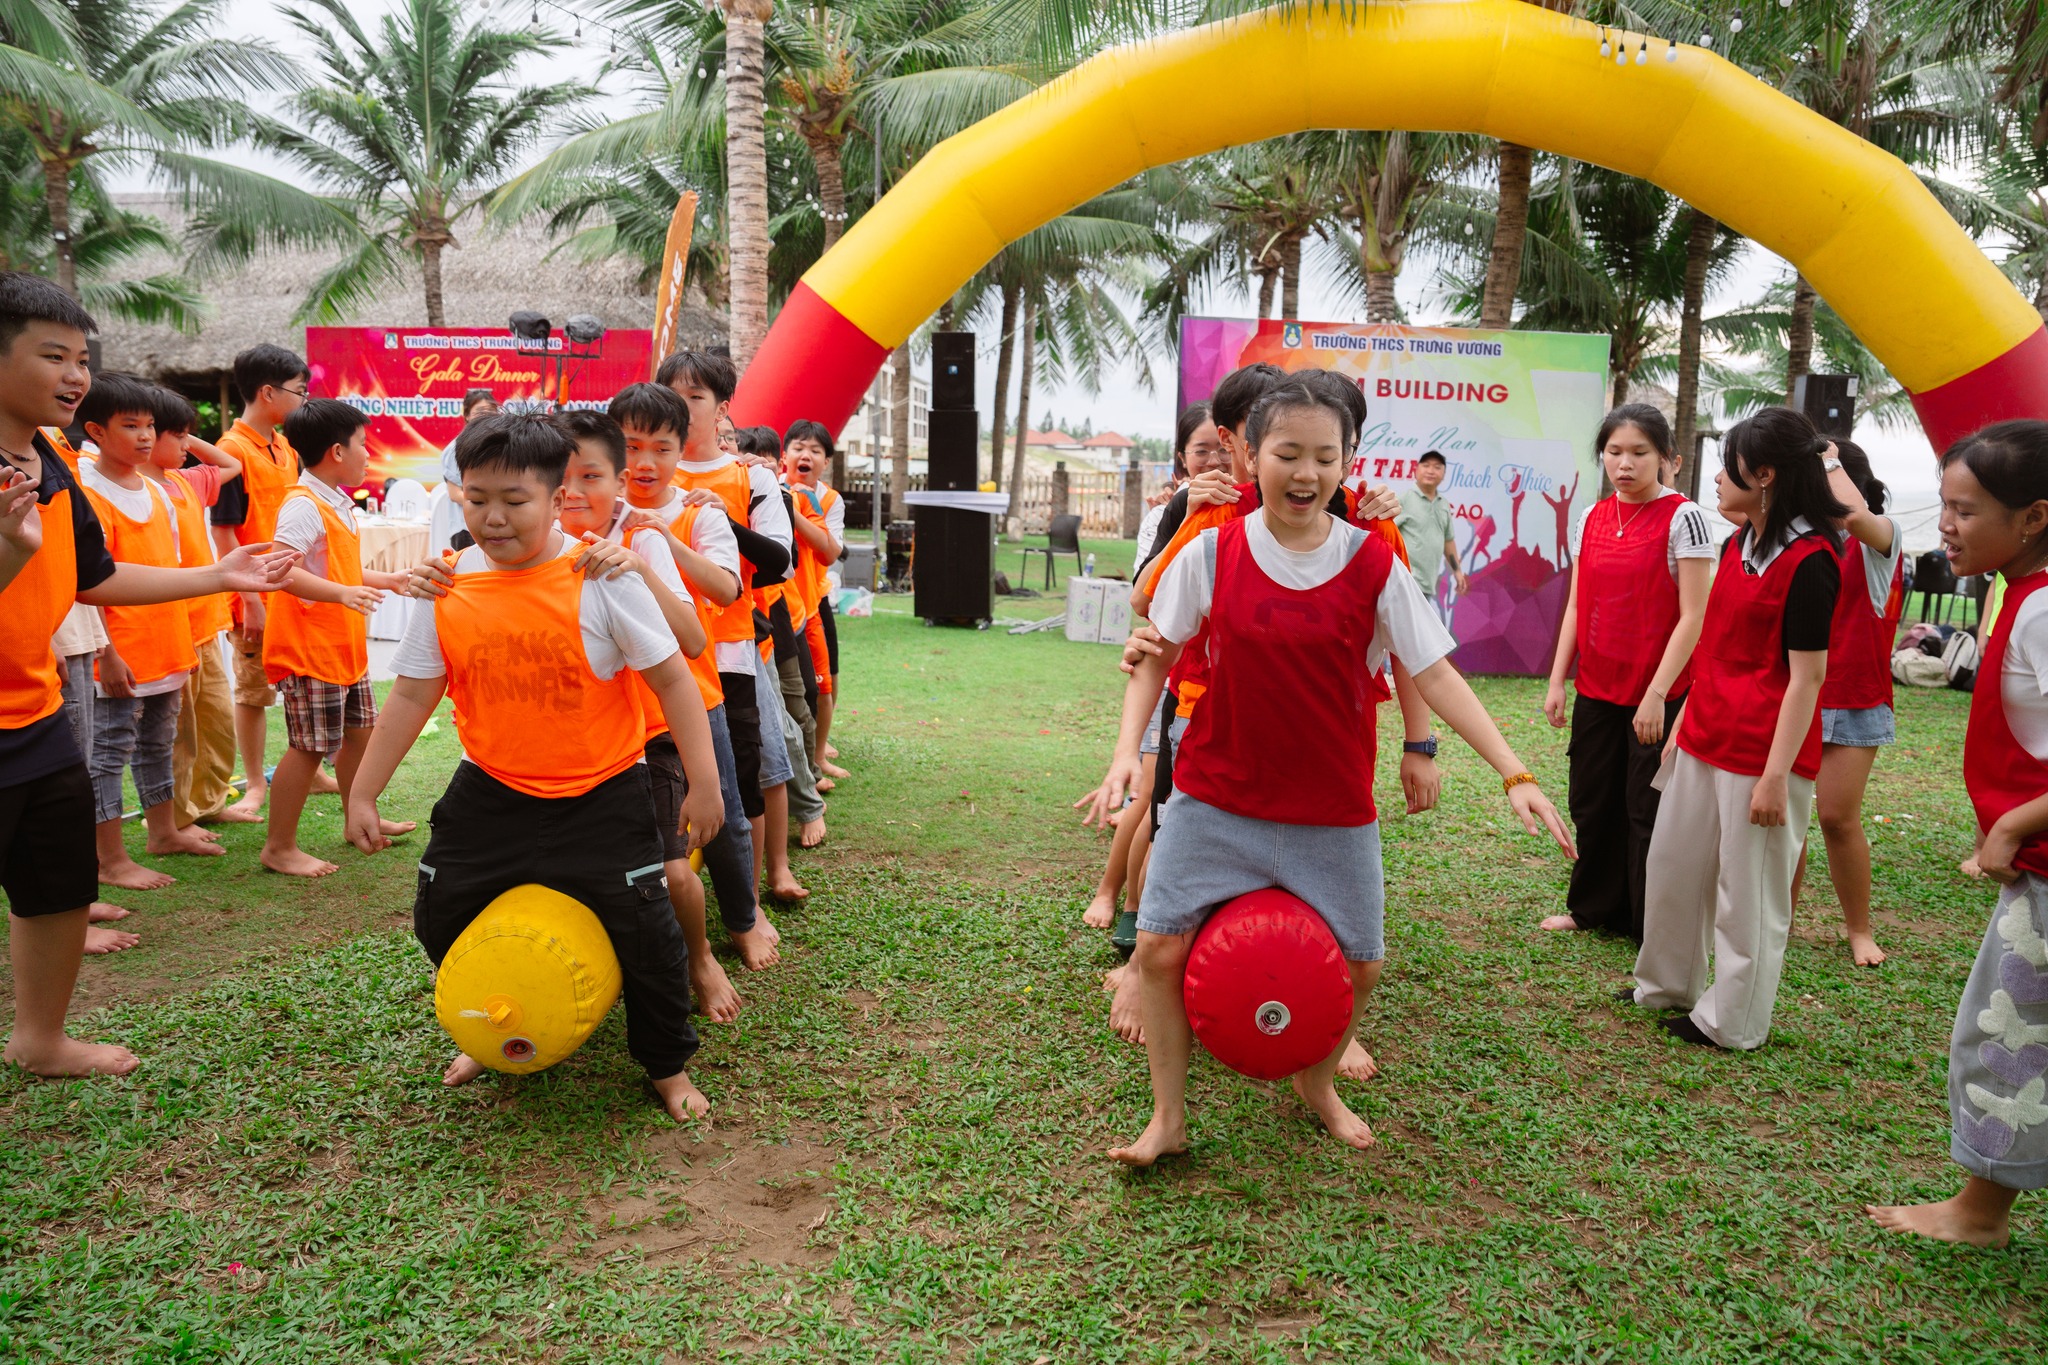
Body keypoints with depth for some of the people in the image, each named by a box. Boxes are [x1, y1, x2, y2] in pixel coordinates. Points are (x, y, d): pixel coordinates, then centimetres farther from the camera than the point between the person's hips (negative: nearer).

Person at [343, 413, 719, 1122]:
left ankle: (668, 1066, 22)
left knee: (645, 934, -5)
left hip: (600, 797, -3)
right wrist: (363, 792, 5)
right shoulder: (449, 587, -5)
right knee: (441, 919, 11)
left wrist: (703, 781, -13)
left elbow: (672, 678, -12)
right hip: (491, 792, 4)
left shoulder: (601, 577, -16)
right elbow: (413, 694, 3)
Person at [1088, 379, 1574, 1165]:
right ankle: (1168, 1116, 17)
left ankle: (1318, 1085, 38)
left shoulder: (1373, 565, -5)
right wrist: (1127, 752, -9)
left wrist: (1514, 774, -12)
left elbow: (1434, 673, -5)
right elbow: (1156, 656, 4)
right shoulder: (1212, 553, -5)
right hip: (1215, 799, 0)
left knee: (1359, 962, 7)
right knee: (1161, 947, -4)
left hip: (1333, 810, 1)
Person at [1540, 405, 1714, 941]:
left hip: (1659, 693, -5)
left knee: (1649, 810, 2)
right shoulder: (1590, 519, 8)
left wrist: (1656, 694, -17)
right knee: (1592, 802, 14)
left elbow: (1693, 617, -12)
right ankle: (1594, 907, 33)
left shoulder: (1683, 518, -9)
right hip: (1596, 690, 6)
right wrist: (1557, 680, 7)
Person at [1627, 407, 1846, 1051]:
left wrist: (1776, 775, -18)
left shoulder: (1808, 560, -15)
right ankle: (1667, 984, 35)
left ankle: (1731, 1022, 21)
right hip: (1704, 741, 8)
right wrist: (1683, 725, 16)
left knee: (1747, 890, 5)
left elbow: (1806, 677, -16)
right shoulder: (1739, 544, 9)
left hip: (1763, 751, -8)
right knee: (1672, 864, 17)